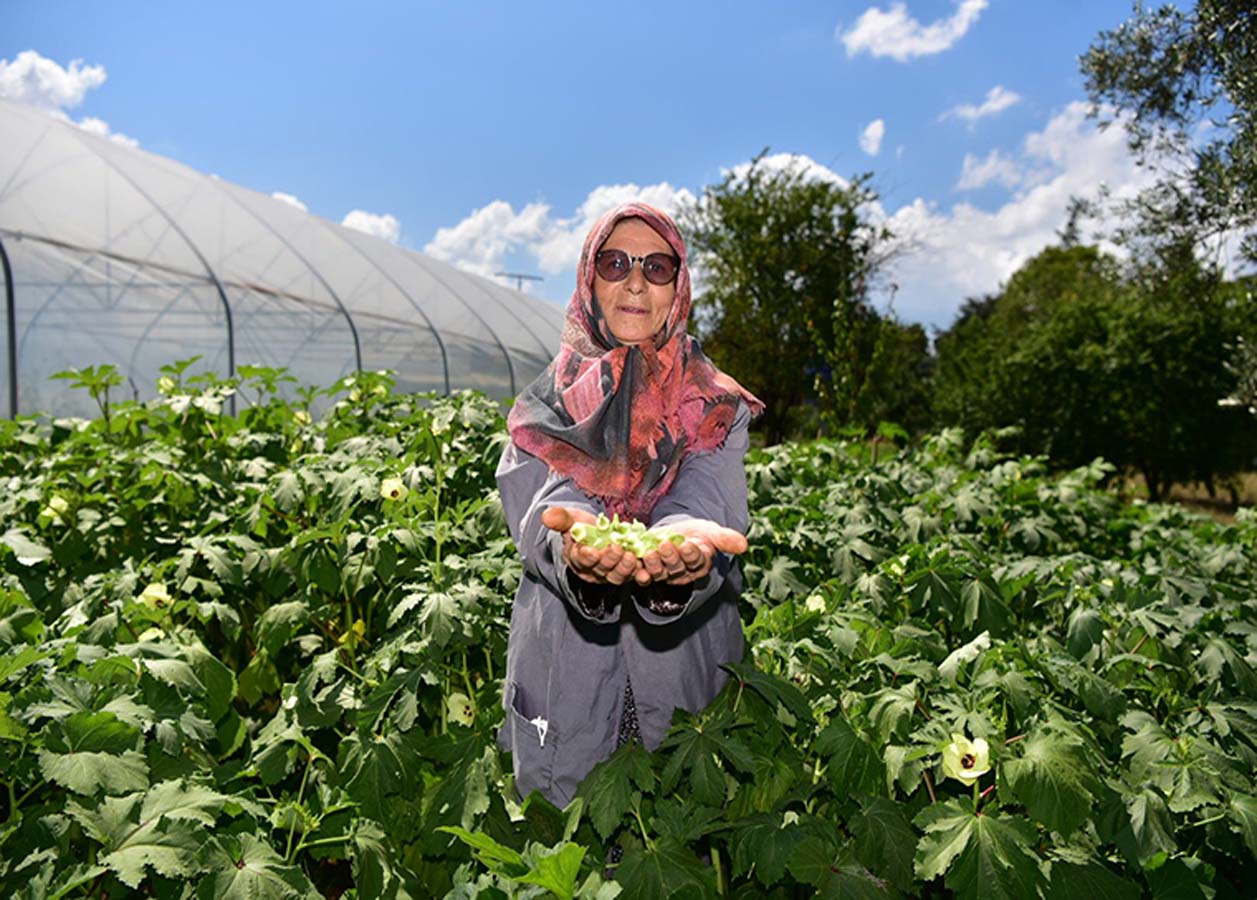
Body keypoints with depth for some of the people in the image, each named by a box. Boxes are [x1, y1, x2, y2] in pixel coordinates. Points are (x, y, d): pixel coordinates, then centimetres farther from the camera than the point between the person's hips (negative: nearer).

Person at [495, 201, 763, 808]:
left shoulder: (716, 409, 6)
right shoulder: (547, 403, 7)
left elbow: (709, 503, -13)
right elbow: (540, 505, -11)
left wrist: (685, 540, -37)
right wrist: (571, 539, -35)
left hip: (683, 669, 0)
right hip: (564, 674, 0)